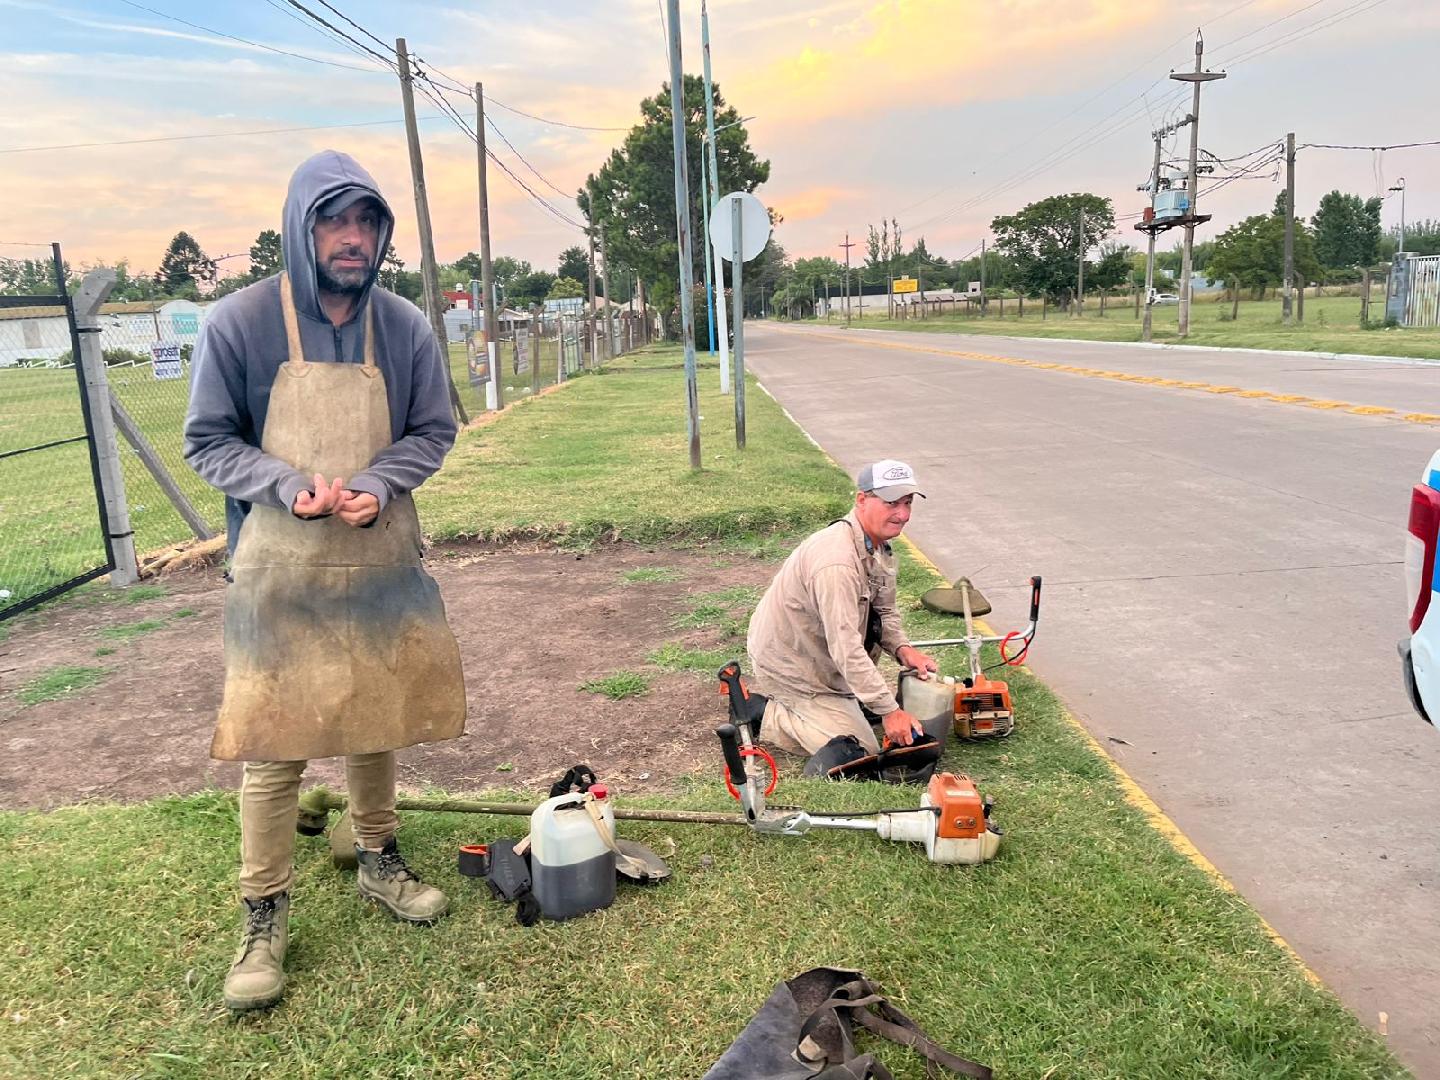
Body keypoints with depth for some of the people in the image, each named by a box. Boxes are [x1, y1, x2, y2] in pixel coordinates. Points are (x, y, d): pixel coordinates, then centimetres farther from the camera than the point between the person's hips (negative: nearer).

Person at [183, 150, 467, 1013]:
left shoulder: (404, 326, -2)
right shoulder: (241, 321, -8)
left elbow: (434, 431, 5)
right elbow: (207, 441, -3)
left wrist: (377, 483, -14)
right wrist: (291, 485, -20)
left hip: (382, 561, 3)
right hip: (280, 568, -3)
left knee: (379, 719, 14)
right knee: (274, 743, 0)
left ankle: (379, 859, 36)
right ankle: (265, 915, 16)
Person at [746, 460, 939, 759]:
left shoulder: (878, 545, -1)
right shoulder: (836, 562, -33)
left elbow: (884, 611, 9)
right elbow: (846, 650, -34)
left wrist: (903, 649, -11)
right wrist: (890, 711, -29)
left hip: (816, 650, 9)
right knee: (863, 752, -8)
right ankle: (769, 715, 2)